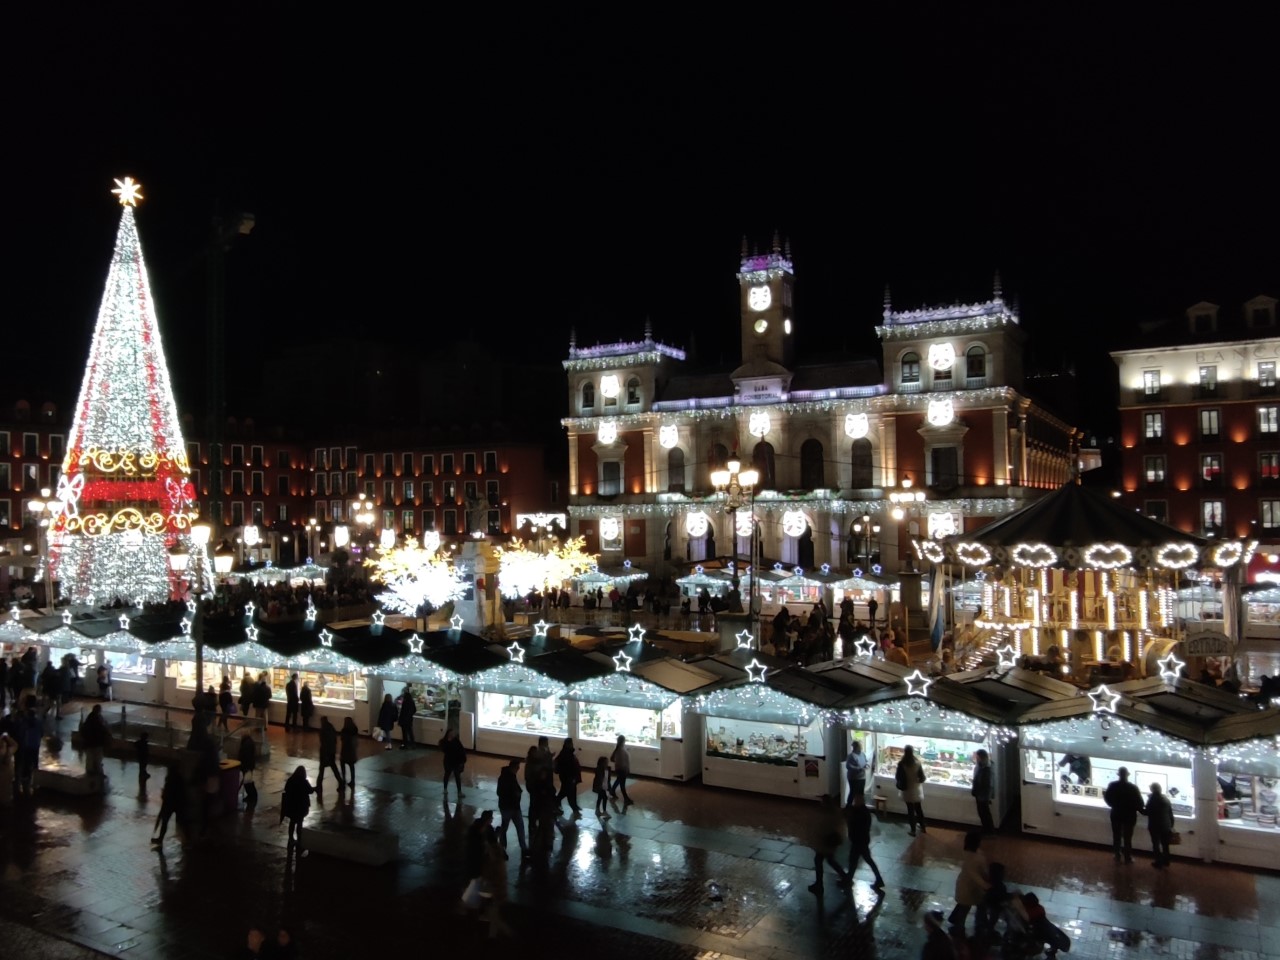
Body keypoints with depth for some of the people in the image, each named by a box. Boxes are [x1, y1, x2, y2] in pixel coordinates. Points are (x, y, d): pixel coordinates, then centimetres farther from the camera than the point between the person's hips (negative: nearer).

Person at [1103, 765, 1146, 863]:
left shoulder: (1112, 786, -11)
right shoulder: (1133, 788, -19)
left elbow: (1108, 800, -4)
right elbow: (1139, 804, -14)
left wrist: (1104, 794, 17)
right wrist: (1143, 809, 8)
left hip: (1116, 815, 2)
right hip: (1129, 816, -1)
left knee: (1116, 837, 14)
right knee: (1127, 838, 11)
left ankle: (1117, 857, 20)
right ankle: (1128, 857, 18)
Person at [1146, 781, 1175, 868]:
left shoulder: (1152, 799, -14)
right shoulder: (1166, 799, 3)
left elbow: (1148, 812, -14)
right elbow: (1170, 813, 7)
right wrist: (1171, 825, 15)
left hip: (1155, 825, -6)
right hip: (1166, 825, 6)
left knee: (1156, 844, 5)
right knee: (1165, 844, 17)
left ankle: (1159, 862, 7)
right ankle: (1165, 861, 26)